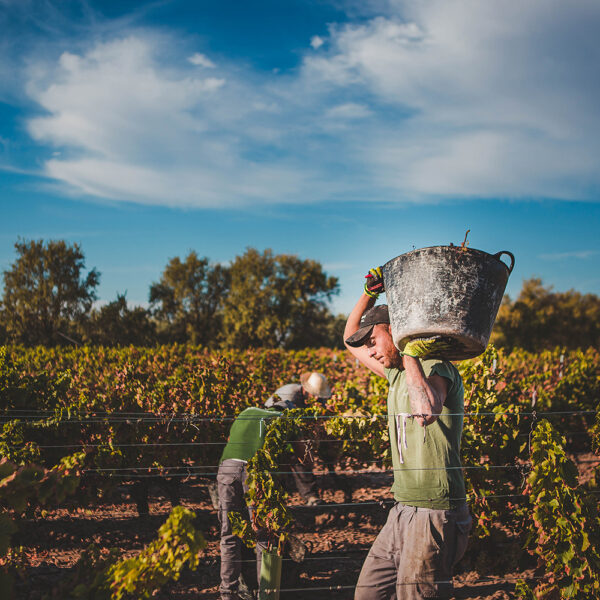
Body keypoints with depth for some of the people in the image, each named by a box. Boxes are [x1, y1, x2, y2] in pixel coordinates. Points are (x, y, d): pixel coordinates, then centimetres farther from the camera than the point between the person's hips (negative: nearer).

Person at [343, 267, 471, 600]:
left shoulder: (435, 368, -13)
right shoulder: (398, 372, 14)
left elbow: (427, 412, -36)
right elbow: (350, 340, 27)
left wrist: (411, 355, -25)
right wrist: (369, 292, 15)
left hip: (434, 515, -9)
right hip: (403, 511, 9)